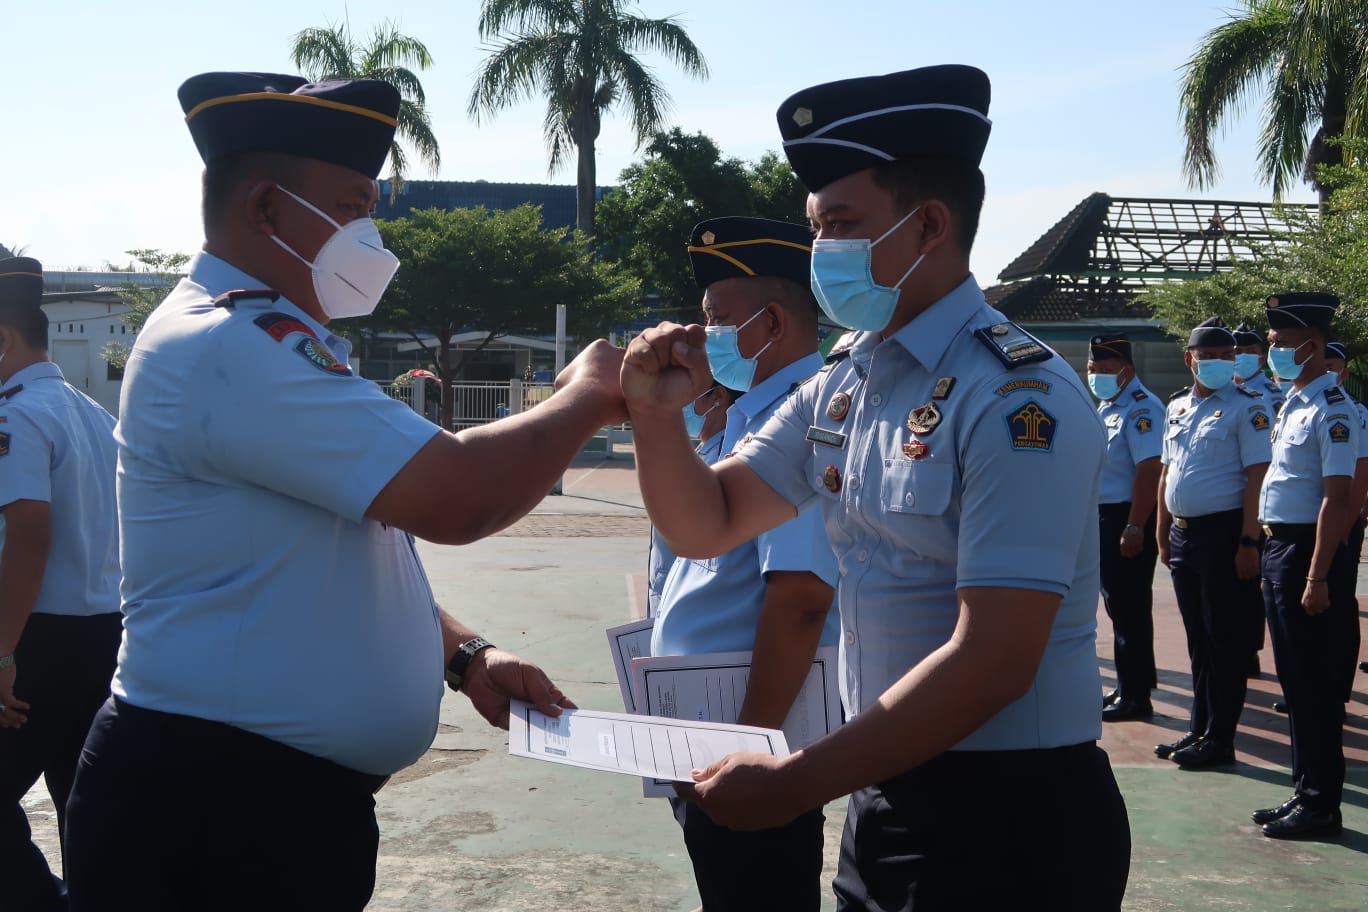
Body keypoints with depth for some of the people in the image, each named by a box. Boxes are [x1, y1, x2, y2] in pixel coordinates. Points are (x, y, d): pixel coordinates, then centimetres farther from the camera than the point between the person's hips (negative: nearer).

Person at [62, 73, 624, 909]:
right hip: (217, 806, -10)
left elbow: (353, 549, 19)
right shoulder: (234, 345, -20)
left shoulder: (257, 341, 14)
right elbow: (455, 497, -27)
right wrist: (585, 398, -10)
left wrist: (464, 655, 5)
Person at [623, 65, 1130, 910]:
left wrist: (794, 784, -20)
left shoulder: (1018, 399, -20)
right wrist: (658, 415, -8)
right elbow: (707, 525, 11)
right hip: (886, 798, 7)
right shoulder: (839, 389, 4)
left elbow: (990, 664, -24)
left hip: (1010, 821, -7)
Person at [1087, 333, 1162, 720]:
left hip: (1128, 519, -10)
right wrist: (1091, 517, 19)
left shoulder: (1140, 408, -16)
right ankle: (1129, 685, 27)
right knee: (1118, 605, 16)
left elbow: (1148, 471, -23)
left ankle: (1136, 696, 6)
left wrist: (1133, 528, -25)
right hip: (1103, 517, 10)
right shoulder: (1105, 407, 14)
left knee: (1130, 608, -3)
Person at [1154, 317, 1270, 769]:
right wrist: (1164, 536, 15)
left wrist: (1248, 542, -19)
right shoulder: (1177, 406, 13)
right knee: (1198, 639, 15)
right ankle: (1199, 728, 25)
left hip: (1224, 534, -7)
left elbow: (1257, 477, -14)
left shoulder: (1247, 406, -8)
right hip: (1183, 535, 7)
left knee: (1226, 641, 1)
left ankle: (1220, 739, 9)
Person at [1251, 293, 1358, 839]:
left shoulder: (1332, 411, -14)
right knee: (1295, 680, 15)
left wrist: (1317, 578, -22)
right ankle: (1305, 791, 26)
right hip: (1277, 548, 9)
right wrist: (1271, 555, 16)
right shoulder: (1291, 406, 14)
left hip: (1308, 550, -9)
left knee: (1316, 685, 0)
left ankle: (1321, 804, 10)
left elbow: (1336, 498, -19)